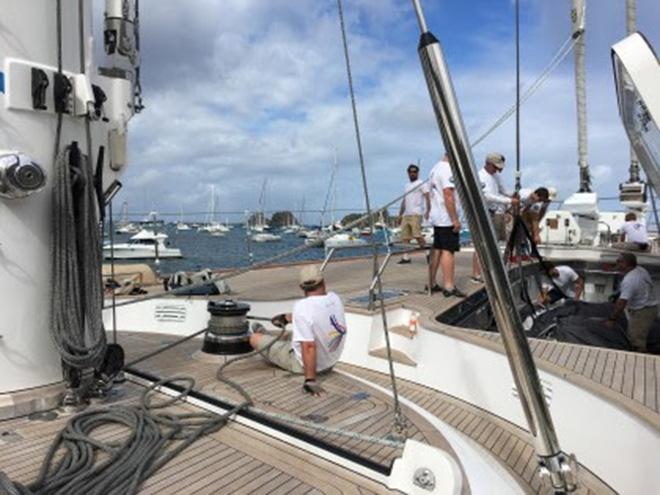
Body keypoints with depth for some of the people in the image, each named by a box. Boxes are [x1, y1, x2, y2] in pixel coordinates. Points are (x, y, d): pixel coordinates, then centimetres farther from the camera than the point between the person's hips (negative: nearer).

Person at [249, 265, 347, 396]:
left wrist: (310, 380, -30)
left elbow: (309, 346, -34)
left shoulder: (302, 306, -29)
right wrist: (286, 317, 22)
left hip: (302, 364, -6)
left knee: (255, 338, 9)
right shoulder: (335, 298, -7)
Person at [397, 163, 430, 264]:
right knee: (405, 236, 3)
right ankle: (406, 257, 6)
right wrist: (400, 214, 21)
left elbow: (427, 198, -9)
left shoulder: (421, 184, 0)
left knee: (417, 235, -15)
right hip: (406, 214, 7)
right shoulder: (407, 185, 23)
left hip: (416, 214, -7)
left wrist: (428, 211, -21)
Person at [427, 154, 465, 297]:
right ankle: (449, 287, -8)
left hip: (437, 217, 10)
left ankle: (432, 284, 15)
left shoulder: (435, 168, 16)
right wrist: (455, 219, -21)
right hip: (447, 219, -10)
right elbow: (448, 195, -22)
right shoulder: (447, 169, -14)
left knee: (437, 250, 11)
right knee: (448, 251, -9)